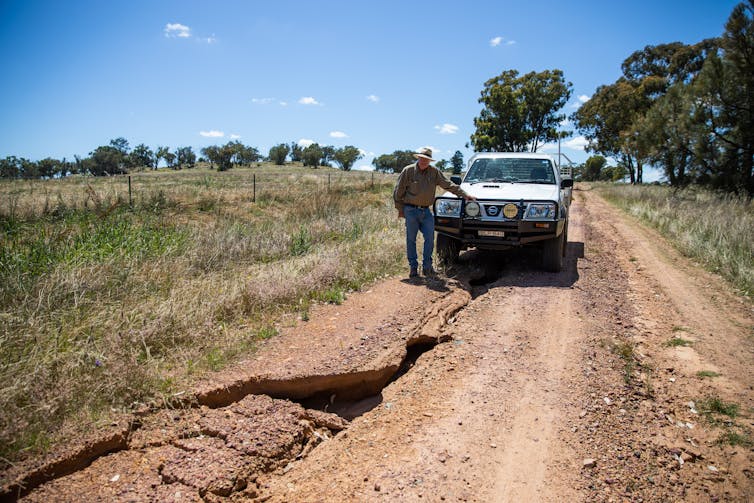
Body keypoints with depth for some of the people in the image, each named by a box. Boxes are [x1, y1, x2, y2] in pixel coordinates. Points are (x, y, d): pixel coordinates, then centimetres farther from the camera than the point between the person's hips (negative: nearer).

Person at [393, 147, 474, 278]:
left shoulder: (434, 172, 5)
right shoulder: (408, 171, -3)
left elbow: (449, 185, 8)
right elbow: (398, 191, 1)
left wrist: (464, 195, 3)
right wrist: (400, 209, 1)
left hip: (426, 211, 3)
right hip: (411, 210, -3)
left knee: (430, 238, -1)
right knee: (411, 239, 1)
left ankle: (427, 267, 9)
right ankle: (413, 267, 10)